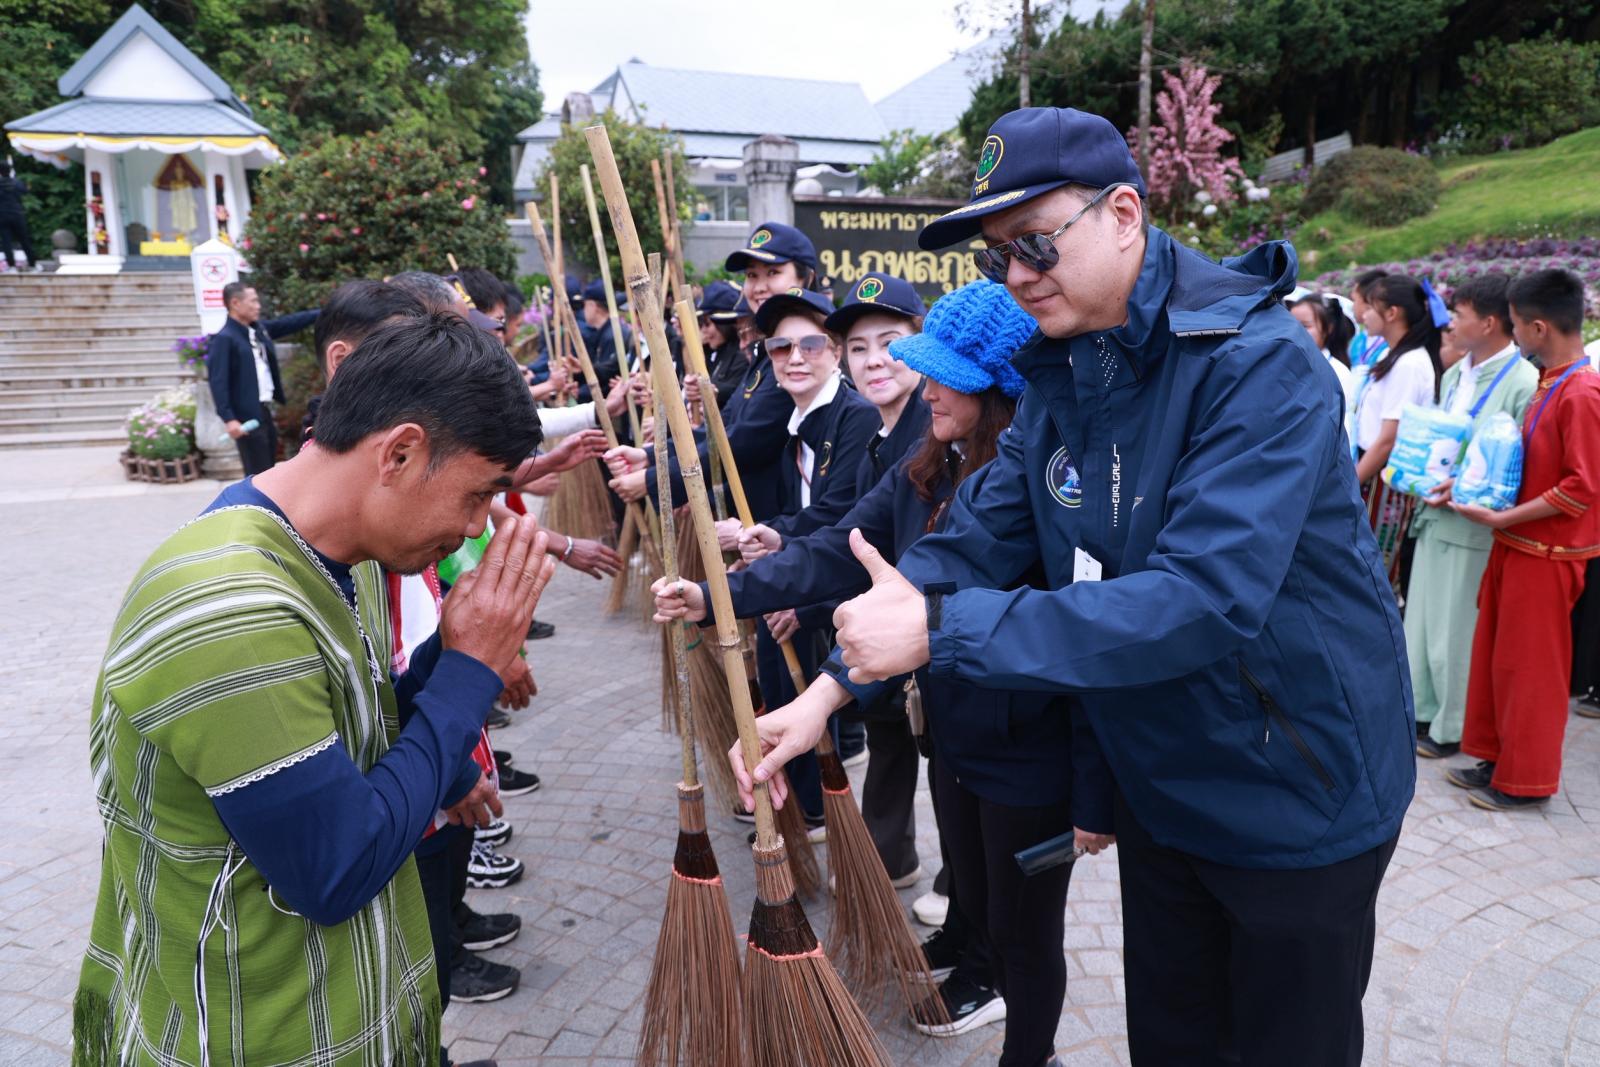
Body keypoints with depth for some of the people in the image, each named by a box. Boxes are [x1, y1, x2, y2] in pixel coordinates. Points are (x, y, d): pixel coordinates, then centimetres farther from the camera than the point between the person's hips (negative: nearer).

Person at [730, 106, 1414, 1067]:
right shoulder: (1063, 376, -2)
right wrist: (833, 686, -14)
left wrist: (940, 629, -35)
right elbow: (973, 541, -5)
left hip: (1299, 799, -6)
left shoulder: (1259, 365, -25)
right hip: (1160, 790, 6)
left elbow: (1201, 601, -35)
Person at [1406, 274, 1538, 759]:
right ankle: (1422, 711, 30)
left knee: (1457, 630, 4)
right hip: (1436, 515, 8)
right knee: (1421, 619, 15)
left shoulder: (1523, 382, -14)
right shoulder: (1454, 375, 11)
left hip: (1475, 525, -7)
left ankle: (1452, 728, 19)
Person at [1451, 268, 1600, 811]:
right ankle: (1498, 758, 28)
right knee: (1495, 655, 15)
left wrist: (1501, 518, -19)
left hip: (1545, 555, -8)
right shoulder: (1549, 384, 9)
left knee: (1529, 666, 3)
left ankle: (1525, 780, 17)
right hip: (1517, 544, 8)